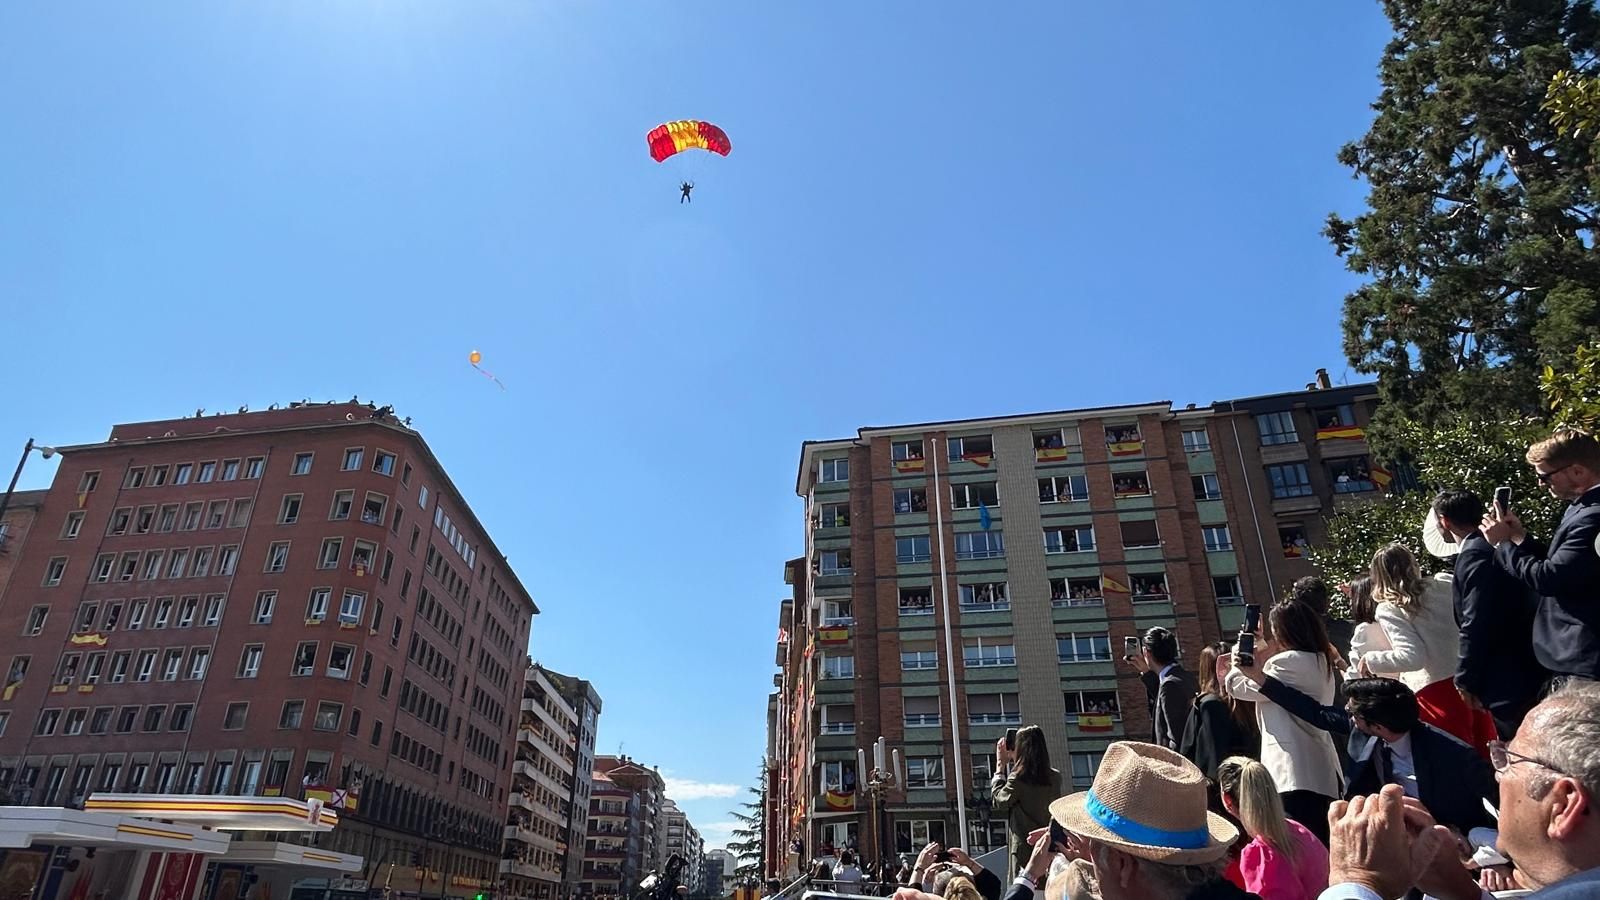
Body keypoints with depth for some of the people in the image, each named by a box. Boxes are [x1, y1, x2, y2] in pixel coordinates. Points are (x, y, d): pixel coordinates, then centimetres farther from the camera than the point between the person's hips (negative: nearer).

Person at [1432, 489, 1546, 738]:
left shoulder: (1474, 555, -18)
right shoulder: (1487, 548, 12)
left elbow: (1476, 627, -21)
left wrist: (1466, 680, -12)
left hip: (1509, 679, -10)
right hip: (1523, 670, 10)